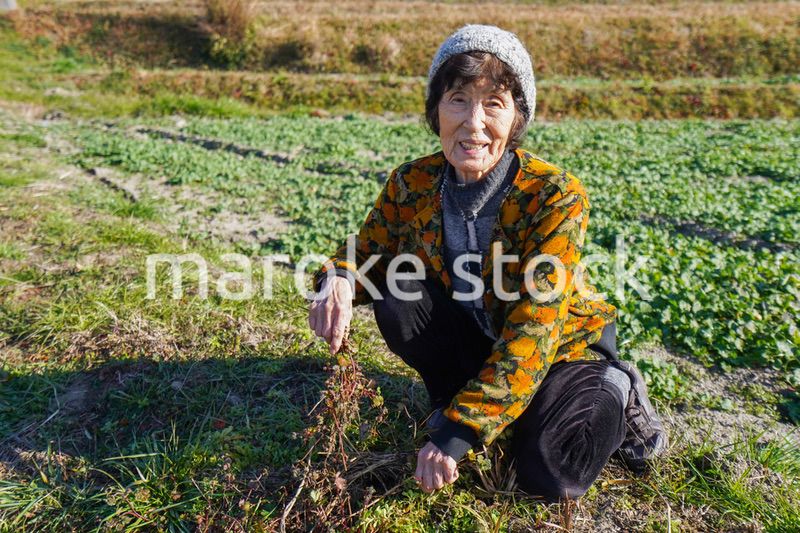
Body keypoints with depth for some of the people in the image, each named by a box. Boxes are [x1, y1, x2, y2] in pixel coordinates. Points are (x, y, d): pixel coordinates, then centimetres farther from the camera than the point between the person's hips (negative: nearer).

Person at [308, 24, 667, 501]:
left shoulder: (556, 196, -28)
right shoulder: (412, 184, -15)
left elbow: (533, 332, -33)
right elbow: (366, 252, -1)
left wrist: (460, 431, -38)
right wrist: (339, 280, -28)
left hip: (561, 346, -3)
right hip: (475, 338, 3)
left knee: (548, 476, -22)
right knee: (397, 292, -23)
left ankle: (614, 392, 8)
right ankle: (454, 395, 1)